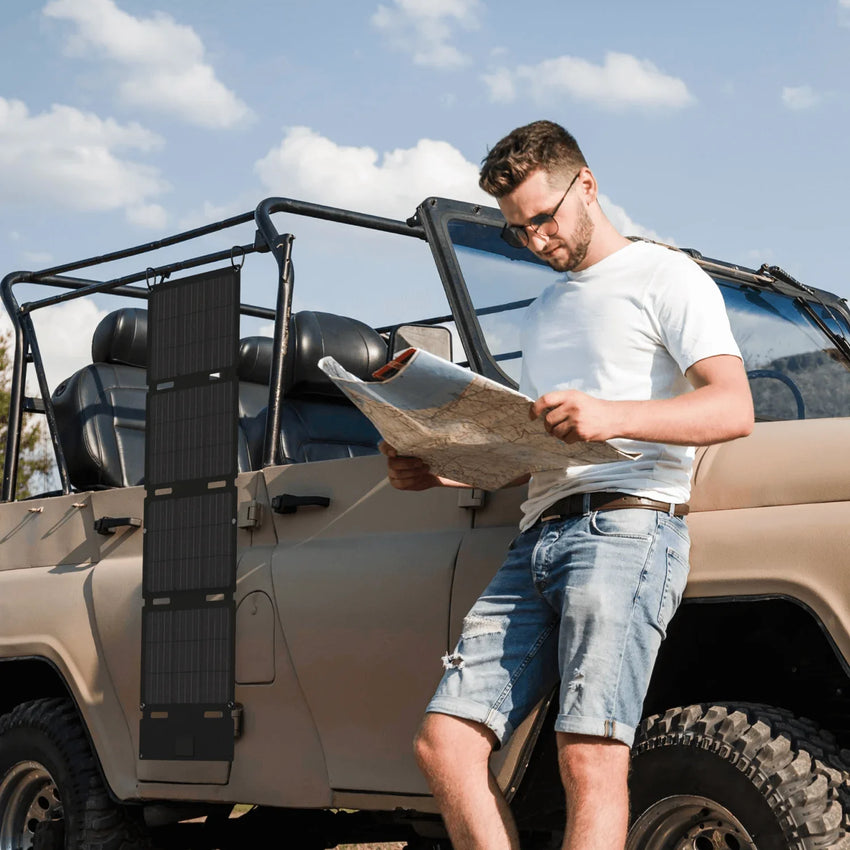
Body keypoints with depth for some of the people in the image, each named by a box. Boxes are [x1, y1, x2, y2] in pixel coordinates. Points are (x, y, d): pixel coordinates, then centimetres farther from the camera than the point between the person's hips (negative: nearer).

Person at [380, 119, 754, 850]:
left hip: (627, 524, -7)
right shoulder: (543, 312, 29)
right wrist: (441, 470, 11)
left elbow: (734, 409, -9)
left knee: (589, 756, -19)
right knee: (445, 742, -6)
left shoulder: (665, 277, 6)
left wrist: (612, 417, -25)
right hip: (539, 537, 7)